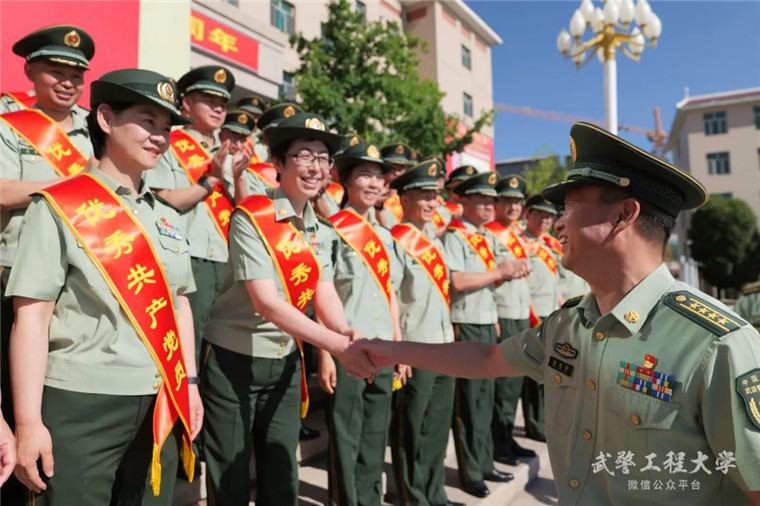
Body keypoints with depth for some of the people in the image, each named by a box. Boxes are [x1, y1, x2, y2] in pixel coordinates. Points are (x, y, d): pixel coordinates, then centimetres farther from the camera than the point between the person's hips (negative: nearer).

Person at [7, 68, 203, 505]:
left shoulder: (168, 217, 11)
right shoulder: (58, 208, -5)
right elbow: (31, 317, -9)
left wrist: (190, 383, 12)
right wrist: (29, 422, -12)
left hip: (160, 406, 5)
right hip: (80, 406, -5)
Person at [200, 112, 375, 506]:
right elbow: (265, 302, -26)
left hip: (287, 362, 6)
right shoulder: (250, 218, -17)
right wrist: (336, 345, -33)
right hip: (233, 359, -5)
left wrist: (347, 333, -24)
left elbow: (324, 292, -3)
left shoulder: (321, 229, 5)